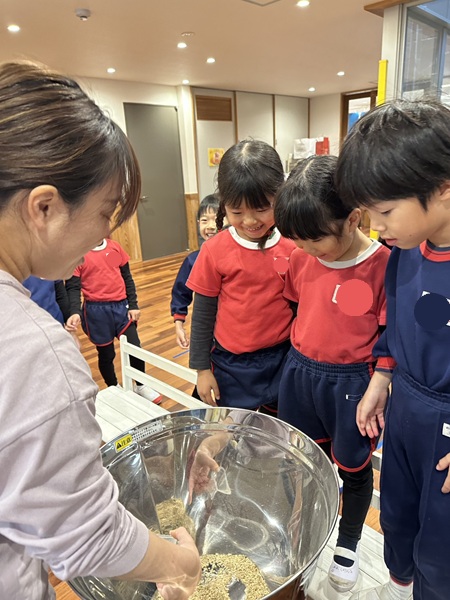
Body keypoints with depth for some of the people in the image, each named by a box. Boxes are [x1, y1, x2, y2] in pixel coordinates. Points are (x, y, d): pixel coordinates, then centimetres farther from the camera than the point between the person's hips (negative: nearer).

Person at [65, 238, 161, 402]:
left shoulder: (115, 246, 6)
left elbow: (127, 277, 10)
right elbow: (72, 287, -9)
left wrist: (133, 305, 4)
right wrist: (75, 313, -26)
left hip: (121, 305, 3)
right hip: (96, 311, -3)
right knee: (106, 354, 11)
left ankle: (141, 386, 30)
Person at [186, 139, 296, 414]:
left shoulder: (294, 248, -8)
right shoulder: (214, 250, -10)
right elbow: (203, 313, -3)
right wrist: (202, 368, 0)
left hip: (282, 359, 1)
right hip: (231, 363, 0)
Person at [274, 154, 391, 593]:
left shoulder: (383, 266, -19)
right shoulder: (302, 258, -6)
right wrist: (294, 365, 11)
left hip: (351, 382, -4)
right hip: (299, 372, 4)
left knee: (353, 467, 19)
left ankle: (348, 546, 47)